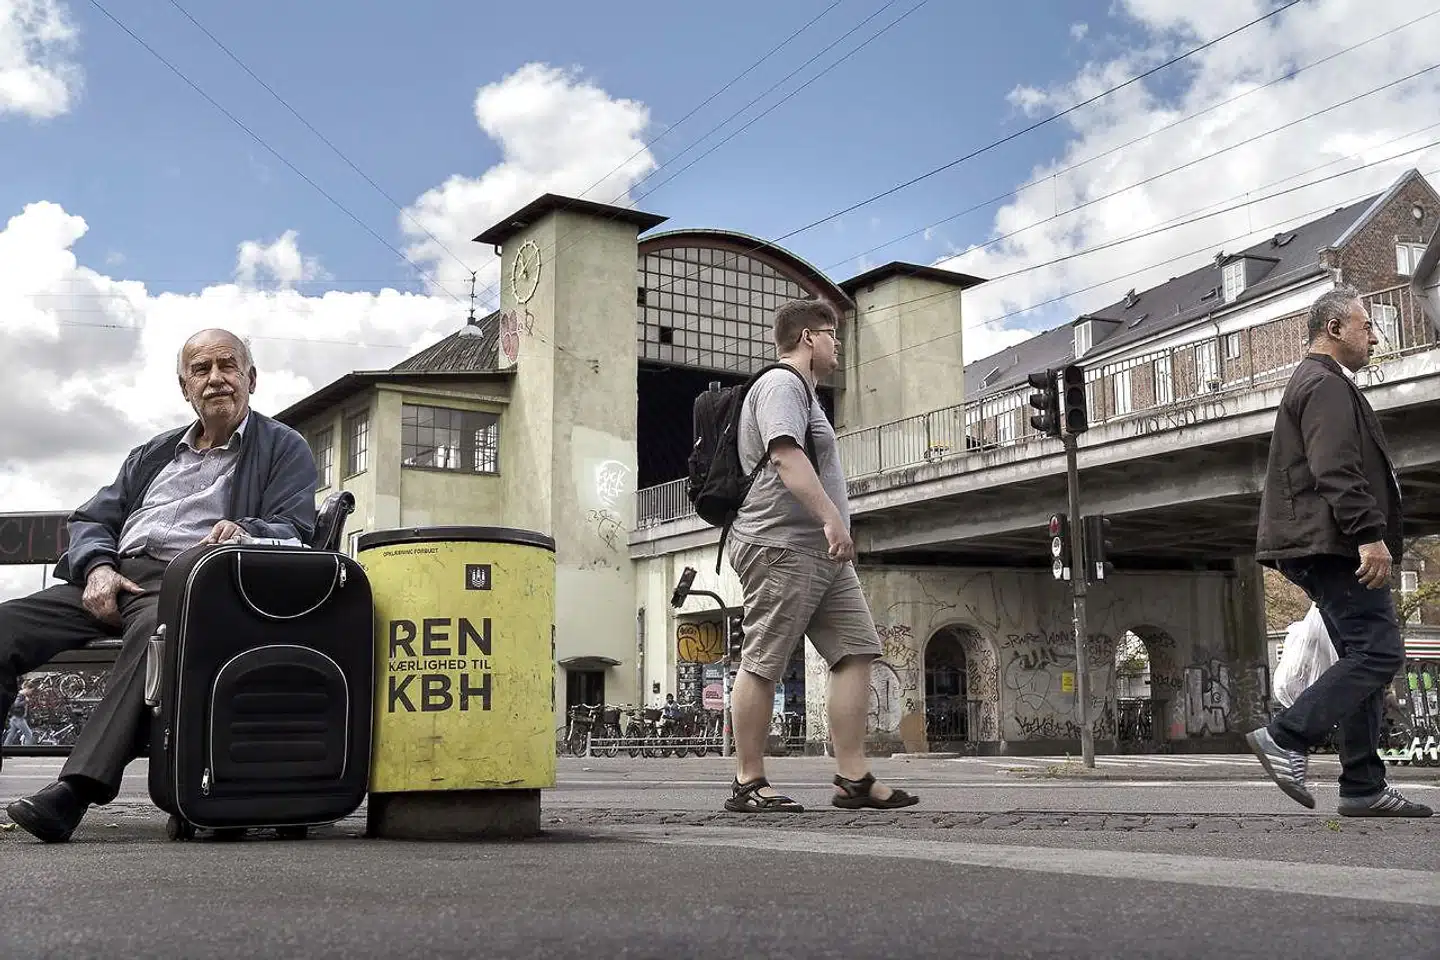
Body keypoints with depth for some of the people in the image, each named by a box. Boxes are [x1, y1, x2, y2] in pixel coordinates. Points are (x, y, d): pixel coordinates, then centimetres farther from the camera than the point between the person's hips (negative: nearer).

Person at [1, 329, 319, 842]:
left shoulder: (284, 448, 15)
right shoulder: (153, 454, 31)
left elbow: (293, 529, 1)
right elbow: (92, 520, 24)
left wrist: (246, 532, -23)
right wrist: (97, 566, 1)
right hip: (114, 576, 6)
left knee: (155, 631, -40)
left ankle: (75, 791, -46)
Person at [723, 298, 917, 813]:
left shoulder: (803, 392, 28)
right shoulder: (780, 385, -6)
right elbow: (786, 457, -21)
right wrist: (831, 517, -30)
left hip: (822, 553, 11)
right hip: (780, 546, -11)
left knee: (856, 651, 2)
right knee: (762, 665, -6)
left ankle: (854, 778, 1)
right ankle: (748, 784, 0)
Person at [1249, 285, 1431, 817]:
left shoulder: (1316, 383, 27)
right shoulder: (1326, 385, -8)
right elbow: (1337, 472, -20)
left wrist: (1369, 535, 27)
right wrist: (1370, 535, -25)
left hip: (1328, 548, 11)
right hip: (1334, 544, -11)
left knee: (1363, 656, 8)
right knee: (1378, 649, -15)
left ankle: (1363, 787, 7)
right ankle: (1285, 738, -16)